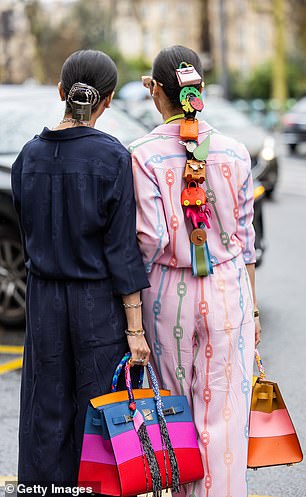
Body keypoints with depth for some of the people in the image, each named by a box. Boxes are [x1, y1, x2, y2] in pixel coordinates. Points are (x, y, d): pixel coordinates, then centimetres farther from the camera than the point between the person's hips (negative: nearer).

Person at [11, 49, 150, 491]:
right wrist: (135, 328, -10)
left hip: (44, 302, 4)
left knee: (48, 418, 12)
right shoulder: (113, 157, -13)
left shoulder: (30, 155, 1)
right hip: (101, 304, -4)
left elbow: (29, 234, 9)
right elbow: (121, 249, -13)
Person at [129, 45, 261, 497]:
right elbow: (245, 237, 4)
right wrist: (252, 308, 12)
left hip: (169, 291, -1)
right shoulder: (235, 153, -2)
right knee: (223, 415, 5)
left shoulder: (144, 155, -11)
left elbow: (150, 239, -15)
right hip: (227, 290, 1)